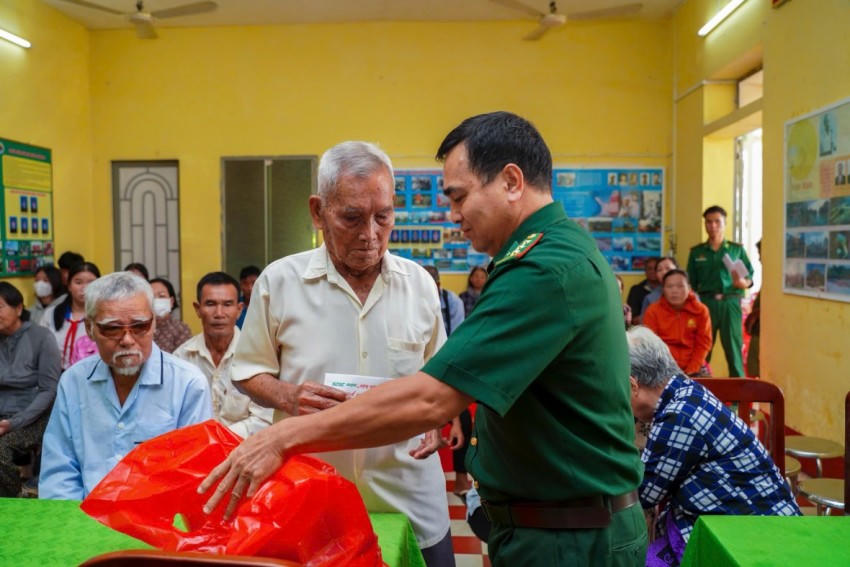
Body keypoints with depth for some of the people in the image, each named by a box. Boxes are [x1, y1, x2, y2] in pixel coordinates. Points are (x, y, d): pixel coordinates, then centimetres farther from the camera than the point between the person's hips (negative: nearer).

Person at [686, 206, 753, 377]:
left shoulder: (737, 249, 10)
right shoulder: (696, 252, 12)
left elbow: (750, 279, 8)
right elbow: (691, 283, 9)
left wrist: (742, 282, -14)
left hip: (730, 303, 0)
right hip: (705, 303, 1)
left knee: (734, 348, -3)